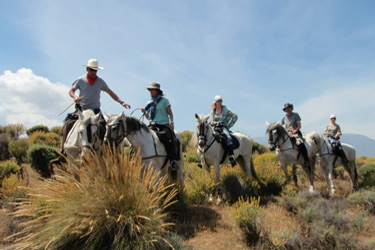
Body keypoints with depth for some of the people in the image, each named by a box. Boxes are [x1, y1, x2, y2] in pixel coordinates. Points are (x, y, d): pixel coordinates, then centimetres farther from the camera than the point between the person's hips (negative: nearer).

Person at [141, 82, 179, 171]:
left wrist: (172, 123, -11)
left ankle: (173, 161, -21)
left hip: (164, 124, -3)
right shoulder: (149, 103, 20)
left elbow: (170, 113, 5)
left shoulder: (164, 100, 8)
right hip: (152, 125, 4)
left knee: (171, 140, -28)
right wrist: (144, 113, 3)